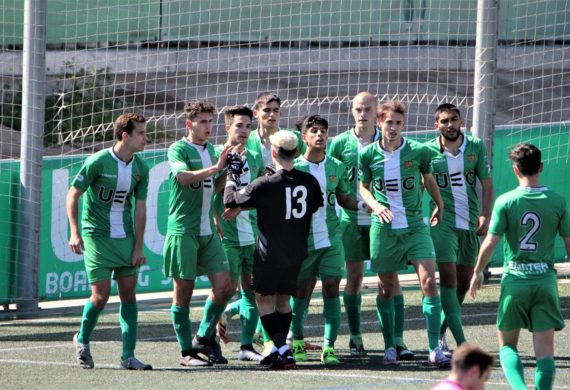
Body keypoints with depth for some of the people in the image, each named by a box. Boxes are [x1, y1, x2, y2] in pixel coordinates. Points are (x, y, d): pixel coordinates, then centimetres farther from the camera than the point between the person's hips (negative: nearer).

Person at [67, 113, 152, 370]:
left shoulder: (140, 168, 2)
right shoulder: (98, 162, -13)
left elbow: (140, 208, 7)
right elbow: (73, 195, -6)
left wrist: (138, 247, 2)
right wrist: (75, 233, -12)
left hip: (125, 237, 5)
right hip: (96, 236, -5)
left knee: (129, 293, 0)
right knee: (101, 295, -8)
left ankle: (128, 356, 3)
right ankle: (82, 341, 18)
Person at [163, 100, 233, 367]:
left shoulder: (210, 150, 16)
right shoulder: (178, 149, -6)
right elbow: (184, 177, -26)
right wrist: (215, 167, -33)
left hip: (207, 231, 7)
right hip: (183, 231, -7)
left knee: (223, 286, 1)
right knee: (183, 290, -1)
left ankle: (203, 338, 18)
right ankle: (187, 352, 6)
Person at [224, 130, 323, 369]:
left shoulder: (265, 185, -16)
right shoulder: (309, 182, -2)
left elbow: (230, 200, -6)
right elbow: (315, 209, 14)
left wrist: (231, 177, 10)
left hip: (270, 254, -5)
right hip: (296, 253, 5)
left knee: (264, 300, 5)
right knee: (284, 300, 18)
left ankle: (283, 351, -8)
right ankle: (278, 349, 23)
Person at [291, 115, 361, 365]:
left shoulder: (336, 167, 7)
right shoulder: (294, 168, -4)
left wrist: (362, 205, -1)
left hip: (331, 239, 2)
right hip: (303, 239, -2)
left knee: (331, 290, -6)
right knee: (301, 292, 9)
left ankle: (329, 347, -5)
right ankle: (297, 342, 29)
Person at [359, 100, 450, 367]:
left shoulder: (418, 151, -3)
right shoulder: (368, 155, -2)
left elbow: (428, 178, 15)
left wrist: (439, 205, 28)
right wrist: (375, 206, -8)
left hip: (415, 225, -1)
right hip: (384, 228, 1)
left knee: (429, 282, -12)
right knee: (386, 288, 6)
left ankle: (435, 349, -11)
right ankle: (390, 347, 19)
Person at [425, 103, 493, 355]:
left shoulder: (476, 147, 4)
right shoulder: (428, 151, -1)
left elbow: (487, 184, 3)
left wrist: (485, 216, -9)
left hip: (471, 223, 4)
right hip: (443, 222, -4)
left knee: (464, 282, 8)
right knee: (448, 278, -14)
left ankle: (440, 333, 25)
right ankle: (461, 343, -19)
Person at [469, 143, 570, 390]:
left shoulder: (505, 202, -7)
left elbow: (490, 242, -6)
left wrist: (477, 272, 9)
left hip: (514, 281, -1)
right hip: (545, 280, 1)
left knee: (507, 346, 11)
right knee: (544, 350, 2)